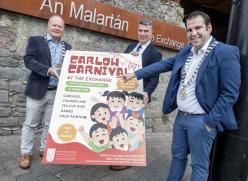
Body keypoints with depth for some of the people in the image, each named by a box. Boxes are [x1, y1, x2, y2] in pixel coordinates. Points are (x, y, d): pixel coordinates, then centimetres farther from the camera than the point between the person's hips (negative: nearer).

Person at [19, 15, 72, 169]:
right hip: (37, 90, -2)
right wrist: (49, 70, -21)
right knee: (30, 123, 7)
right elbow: (28, 60, -9)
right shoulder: (35, 40, 3)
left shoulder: (67, 47, 12)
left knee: (50, 124, 11)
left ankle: (45, 149, 27)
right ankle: (26, 153, 21)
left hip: (57, 92, 3)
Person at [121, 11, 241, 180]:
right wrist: (135, 74, 10)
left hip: (201, 120, -6)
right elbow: (164, 64, 12)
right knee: (178, 156, 21)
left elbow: (230, 93, -15)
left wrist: (210, 121, -16)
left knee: (199, 165, 9)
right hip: (181, 116, 6)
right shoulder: (186, 51, 8)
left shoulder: (225, 52, -13)